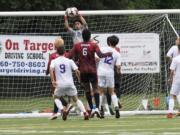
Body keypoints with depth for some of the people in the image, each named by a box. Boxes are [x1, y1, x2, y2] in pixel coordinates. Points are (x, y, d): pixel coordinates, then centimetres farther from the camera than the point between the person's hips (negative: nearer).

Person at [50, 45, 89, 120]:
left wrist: (53, 81, -14)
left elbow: (51, 69, -14)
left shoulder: (54, 61, 5)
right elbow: (77, 71, -3)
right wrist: (80, 79, 13)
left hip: (60, 84, -1)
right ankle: (85, 113, -4)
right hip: (70, 83, 1)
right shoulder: (69, 61, 5)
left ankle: (62, 110, -5)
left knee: (56, 98, 22)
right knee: (76, 99, 13)